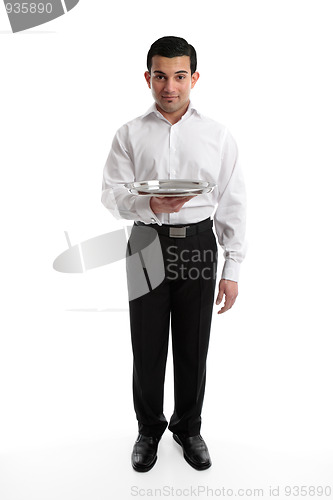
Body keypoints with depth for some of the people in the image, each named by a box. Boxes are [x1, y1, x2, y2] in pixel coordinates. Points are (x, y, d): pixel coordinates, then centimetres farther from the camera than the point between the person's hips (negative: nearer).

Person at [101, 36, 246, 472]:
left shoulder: (217, 136, 4)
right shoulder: (130, 134, 4)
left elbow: (232, 203, 3)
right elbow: (112, 192, -1)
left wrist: (232, 269, 0)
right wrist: (150, 206, -23)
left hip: (198, 245, 1)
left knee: (193, 349, 11)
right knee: (147, 348, 9)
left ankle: (189, 428, 35)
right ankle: (149, 428, 34)